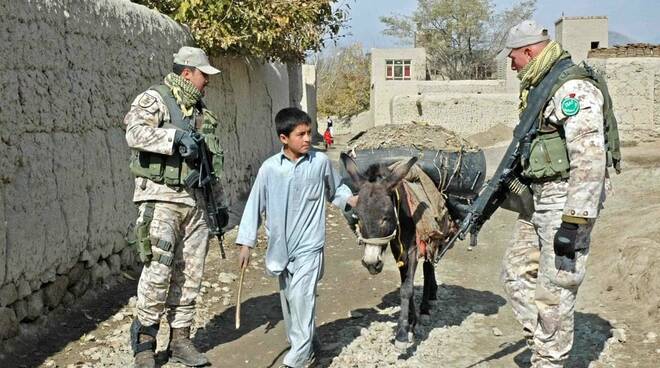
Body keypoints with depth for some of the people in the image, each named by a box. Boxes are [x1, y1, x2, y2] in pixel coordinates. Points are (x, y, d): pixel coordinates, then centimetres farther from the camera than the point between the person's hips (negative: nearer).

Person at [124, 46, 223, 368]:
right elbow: (135, 132, -23)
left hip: (194, 201, 7)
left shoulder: (201, 112, 18)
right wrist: (177, 136, -27)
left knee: (189, 274, 7)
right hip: (161, 199, -7)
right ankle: (144, 342, 3)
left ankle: (180, 339, 17)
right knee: (158, 271, -10)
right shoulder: (153, 99, -4)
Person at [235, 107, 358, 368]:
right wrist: (246, 243, 1)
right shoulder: (270, 167, -4)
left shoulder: (320, 161, -5)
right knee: (288, 298, 13)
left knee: (300, 295, -14)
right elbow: (255, 204, 2)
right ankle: (306, 344, 32)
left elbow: (335, 191, 13)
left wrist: (353, 200, -5)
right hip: (280, 247, 3)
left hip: (309, 246, -3)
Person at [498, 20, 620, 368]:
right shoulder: (540, 86, 14)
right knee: (517, 274, 14)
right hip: (539, 196, 10)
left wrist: (572, 222, -26)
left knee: (553, 290, -3)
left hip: (567, 200, -10)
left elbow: (590, 159, -24)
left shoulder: (573, 87, -18)